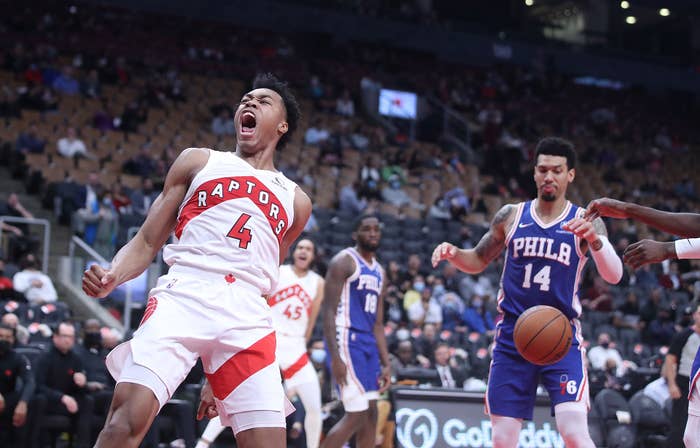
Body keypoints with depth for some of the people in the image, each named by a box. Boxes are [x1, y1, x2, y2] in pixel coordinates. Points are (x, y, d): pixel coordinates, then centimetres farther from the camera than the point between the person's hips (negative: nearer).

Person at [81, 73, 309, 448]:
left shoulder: (295, 201, 24)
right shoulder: (198, 162, 19)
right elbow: (146, 243, 15)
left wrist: (218, 377, 22)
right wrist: (112, 277, -8)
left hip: (248, 319, 3)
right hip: (183, 295, -3)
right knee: (128, 418, -23)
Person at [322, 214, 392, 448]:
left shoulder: (379, 271, 18)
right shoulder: (344, 261, -7)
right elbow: (329, 311, -13)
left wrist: (386, 363, 13)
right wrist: (335, 357, -22)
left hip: (368, 345, 9)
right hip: (347, 341, -9)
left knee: (370, 414, 7)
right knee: (356, 415, -14)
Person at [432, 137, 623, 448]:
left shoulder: (584, 222, -2)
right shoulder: (511, 216, 5)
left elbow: (613, 276, -14)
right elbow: (479, 261, 16)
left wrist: (595, 239, -34)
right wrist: (452, 254, -6)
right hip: (513, 335, 2)